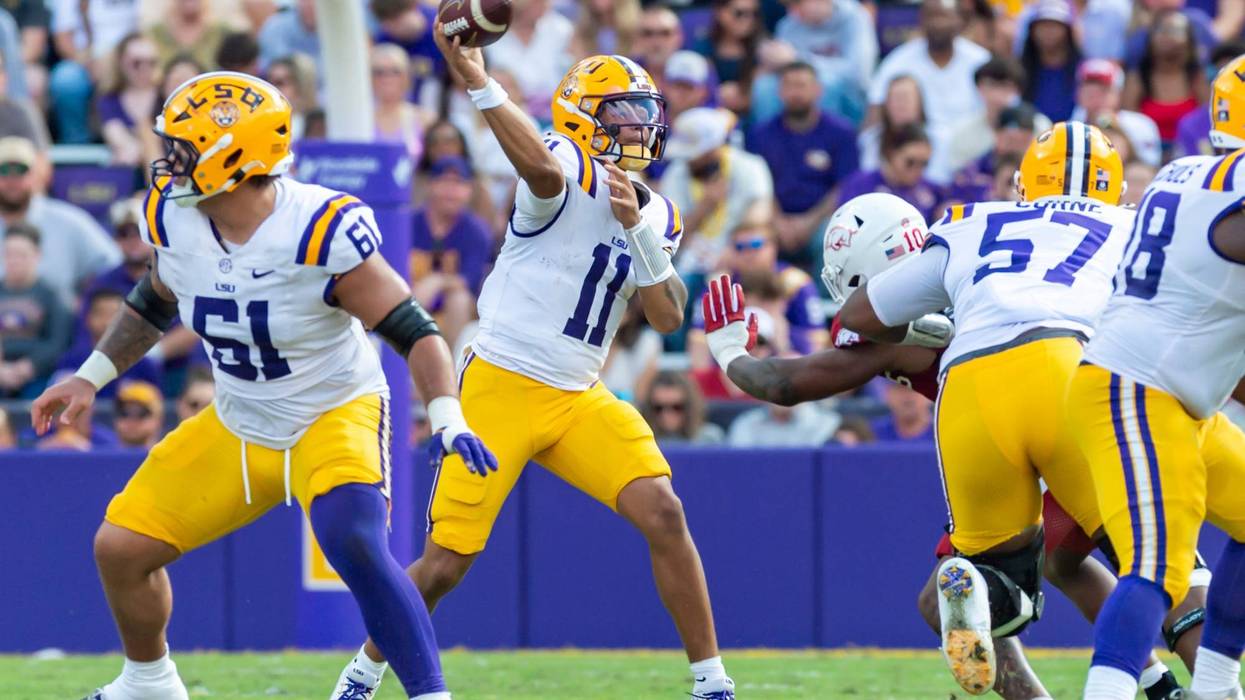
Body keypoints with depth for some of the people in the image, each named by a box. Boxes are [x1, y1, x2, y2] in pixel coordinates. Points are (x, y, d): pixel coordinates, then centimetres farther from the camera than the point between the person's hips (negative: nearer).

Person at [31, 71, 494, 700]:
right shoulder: (173, 219, -10)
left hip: (333, 416, -6)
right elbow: (156, 301, 13)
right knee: (120, 548, 5)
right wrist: (90, 377, 12)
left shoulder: (321, 234, -29)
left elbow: (412, 330, -24)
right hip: (237, 428, 7)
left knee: (356, 547, -33)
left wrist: (449, 421, -36)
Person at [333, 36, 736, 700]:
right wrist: (477, 81, -50)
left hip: (580, 398, 5)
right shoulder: (568, 170, -10)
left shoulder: (657, 215, 10)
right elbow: (538, 167, -36)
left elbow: (668, 317, -1)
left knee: (663, 514, -14)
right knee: (445, 564, -3)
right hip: (500, 388, -5)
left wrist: (636, 228, -13)